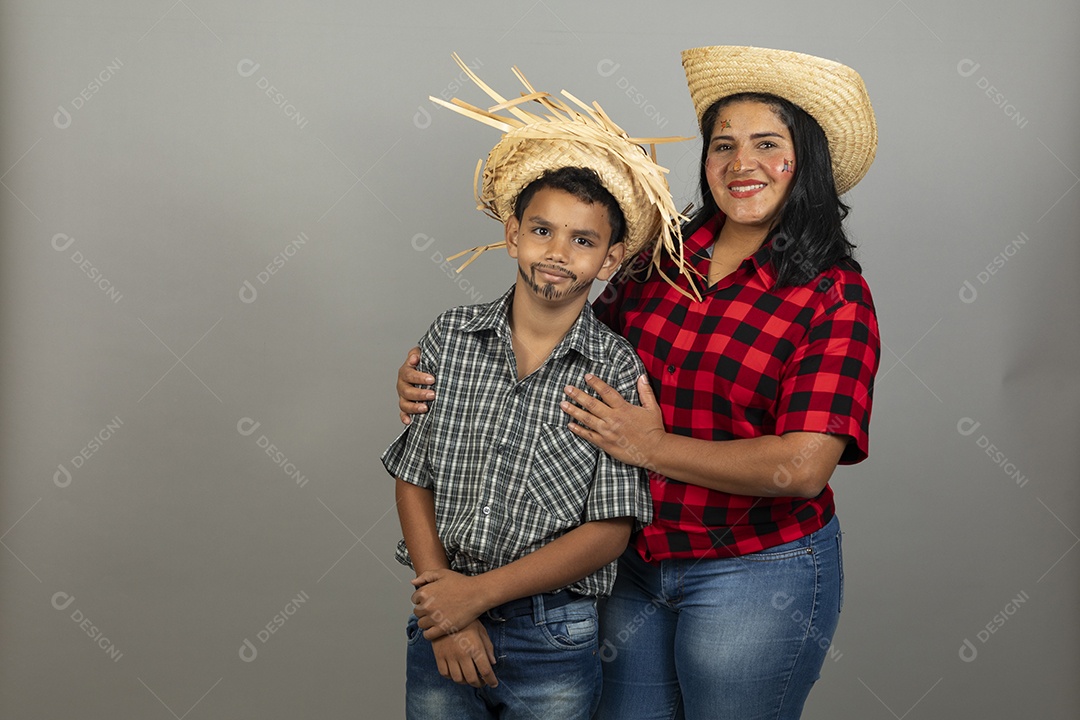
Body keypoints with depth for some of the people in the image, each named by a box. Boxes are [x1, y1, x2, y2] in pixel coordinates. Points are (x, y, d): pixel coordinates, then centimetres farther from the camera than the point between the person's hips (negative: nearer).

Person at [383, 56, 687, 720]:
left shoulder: (617, 370, -8)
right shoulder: (453, 336, 0)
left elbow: (608, 532, -10)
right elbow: (414, 480, 1)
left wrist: (479, 591, -12)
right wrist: (444, 605, -8)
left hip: (555, 642, -2)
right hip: (442, 629, 2)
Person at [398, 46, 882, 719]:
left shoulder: (834, 295, -12)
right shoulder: (665, 260, 2)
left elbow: (802, 467, -21)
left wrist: (654, 447, -17)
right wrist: (437, 378, -2)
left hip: (757, 577, -5)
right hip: (636, 563, 5)